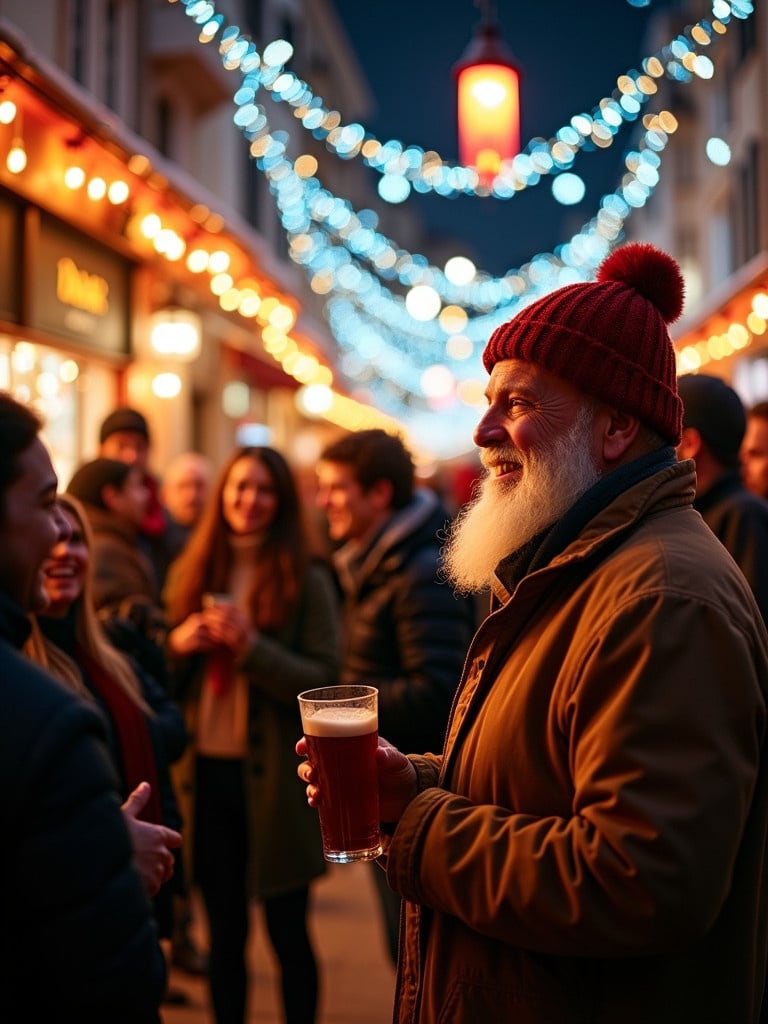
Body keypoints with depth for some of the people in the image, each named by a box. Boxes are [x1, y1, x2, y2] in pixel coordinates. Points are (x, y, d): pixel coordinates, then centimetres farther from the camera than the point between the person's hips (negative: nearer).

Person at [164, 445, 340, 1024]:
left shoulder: (306, 580, -4)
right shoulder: (189, 574, 8)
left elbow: (325, 683, -10)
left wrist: (251, 646, -20)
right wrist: (176, 646, -7)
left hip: (274, 779, -3)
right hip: (207, 774, 3)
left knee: (288, 933, 8)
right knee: (224, 934, 15)